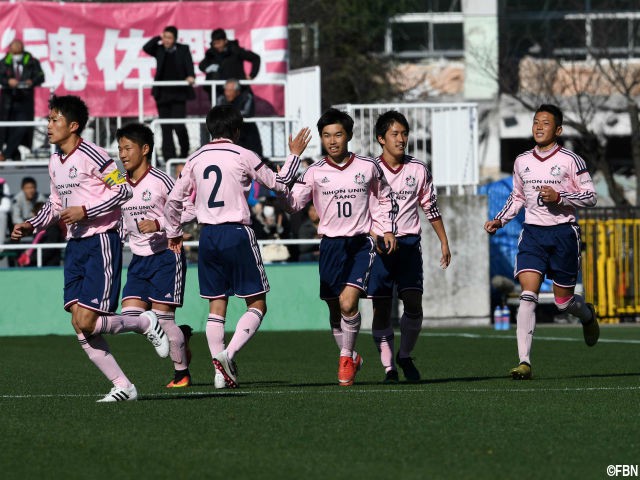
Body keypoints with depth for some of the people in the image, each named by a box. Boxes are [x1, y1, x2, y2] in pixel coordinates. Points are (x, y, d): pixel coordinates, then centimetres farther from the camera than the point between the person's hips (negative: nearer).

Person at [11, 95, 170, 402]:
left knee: (87, 321, -15)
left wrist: (85, 211, -20)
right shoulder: (55, 162, 12)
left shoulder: (91, 155, -13)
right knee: (80, 326, -1)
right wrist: (31, 226, 11)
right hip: (75, 246, 8)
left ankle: (147, 323, 9)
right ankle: (122, 387, 6)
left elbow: (123, 190, -14)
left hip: (101, 242, -8)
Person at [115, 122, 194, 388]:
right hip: (139, 260, 6)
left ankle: (182, 373, 11)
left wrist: (158, 224, -21)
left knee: (162, 317, -7)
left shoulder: (161, 181, -11)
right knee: (130, 318, -6)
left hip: (166, 256, -6)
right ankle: (182, 335, 19)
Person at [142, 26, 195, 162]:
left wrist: (191, 76, -26)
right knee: (166, 128, 2)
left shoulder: (183, 50, 4)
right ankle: (169, 156, 6)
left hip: (178, 93, -3)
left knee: (179, 125, -8)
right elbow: (146, 48, -4)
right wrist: (158, 39, -5)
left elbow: (189, 64, -7)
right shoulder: (159, 50, 9)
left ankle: (184, 151, 14)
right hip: (163, 93, 3)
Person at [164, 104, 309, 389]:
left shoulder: (196, 159, 8)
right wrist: (295, 154, 21)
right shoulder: (243, 156, -4)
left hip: (208, 236, 5)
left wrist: (173, 232, 28)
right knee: (257, 304, 2)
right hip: (237, 233, -5)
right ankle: (228, 353, -19)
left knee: (216, 305, 9)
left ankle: (221, 371, 5)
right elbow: (279, 184, 7)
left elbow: (174, 199, 13)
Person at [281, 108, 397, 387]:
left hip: (361, 244, -2)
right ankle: (352, 359, 28)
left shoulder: (368, 167, 1)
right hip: (330, 245, 2)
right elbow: (293, 204, -8)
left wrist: (388, 229, 11)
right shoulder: (315, 172, 0)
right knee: (335, 310, 7)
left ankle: (346, 357, 0)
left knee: (348, 302, -19)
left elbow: (384, 196, 18)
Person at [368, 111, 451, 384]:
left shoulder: (418, 170, 7)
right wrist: (375, 237, -11)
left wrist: (444, 242, 15)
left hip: (409, 245, 1)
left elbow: (431, 207, 15)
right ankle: (388, 366, 3)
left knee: (413, 304, -9)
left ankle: (405, 356, 12)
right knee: (381, 309, -3)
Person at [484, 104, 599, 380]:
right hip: (532, 233, 2)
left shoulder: (570, 161, -4)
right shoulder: (522, 162, 8)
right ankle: (524, 362, -20)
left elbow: (591, 197, -3)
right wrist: (499, 220, 8)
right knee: (528, 295, -15)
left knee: (563, 302, 6)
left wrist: (559, 197, -18)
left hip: (563, 232, -2)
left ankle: (587, 314, 45)